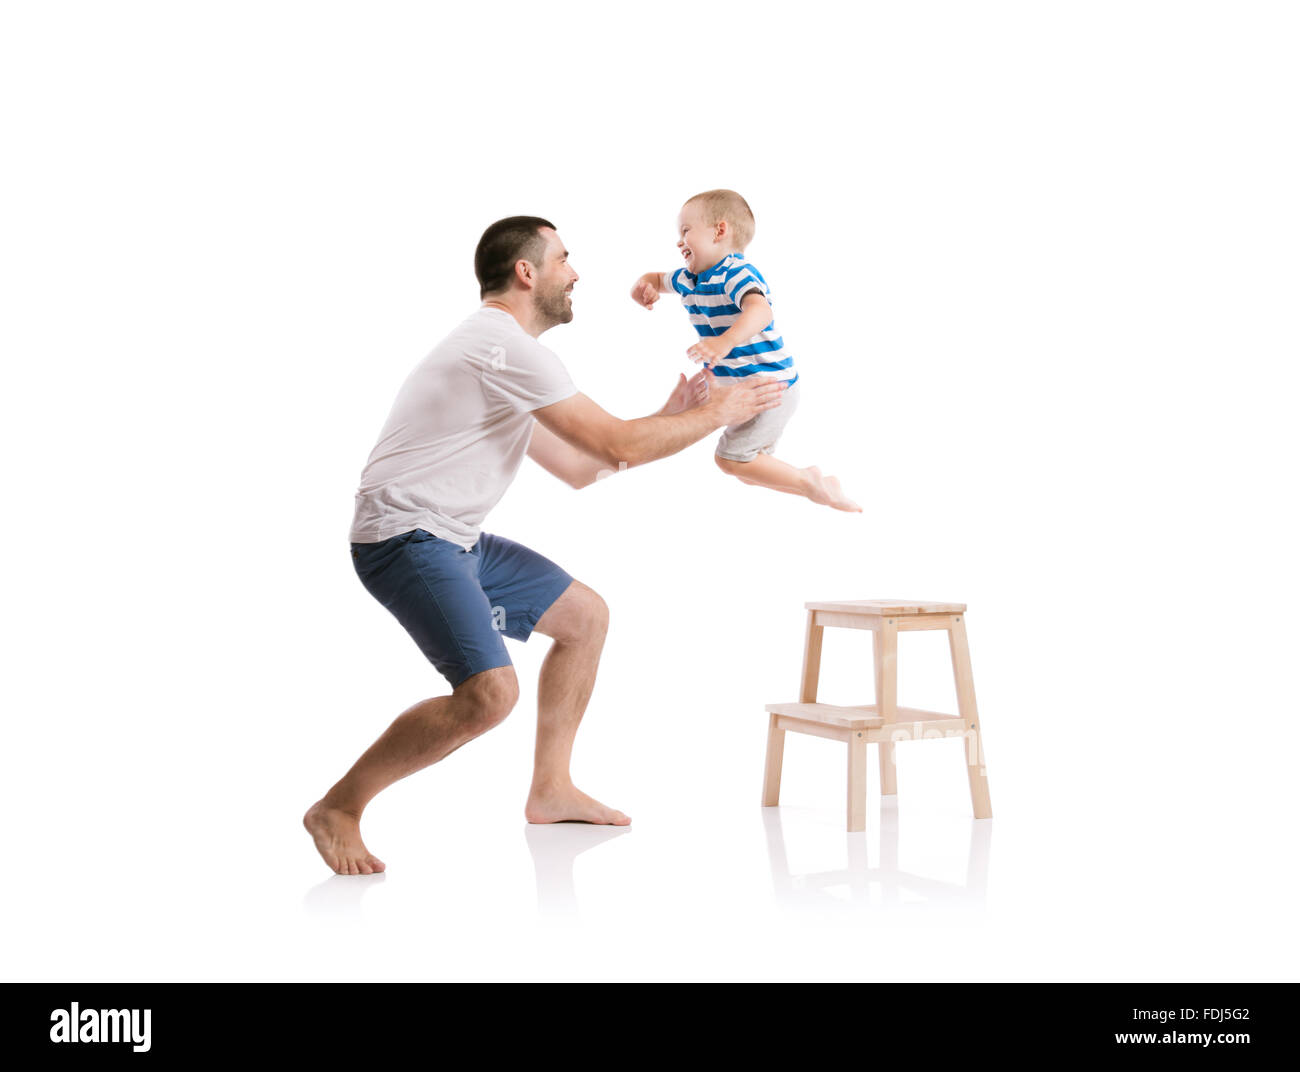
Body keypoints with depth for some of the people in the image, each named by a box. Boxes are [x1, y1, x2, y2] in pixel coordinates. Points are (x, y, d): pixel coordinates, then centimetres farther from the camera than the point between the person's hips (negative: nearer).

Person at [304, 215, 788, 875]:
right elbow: (617, 444, -14)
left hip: (459, 541, 11)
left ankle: (550, 790, 22)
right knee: (490, 691, -25)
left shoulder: (498, 350, 19)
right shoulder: (505, 345, -16)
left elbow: (580, 467, 22)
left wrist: (670, 415, 19)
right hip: (406, 541, -11)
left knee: (585, 615, 15)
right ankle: (337, 808, -9)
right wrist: (716, 414, 0)